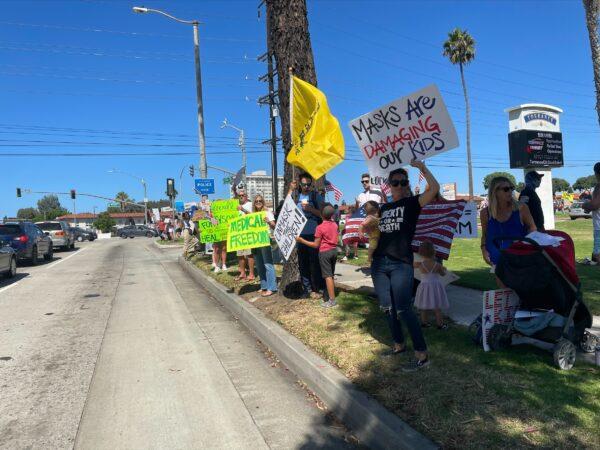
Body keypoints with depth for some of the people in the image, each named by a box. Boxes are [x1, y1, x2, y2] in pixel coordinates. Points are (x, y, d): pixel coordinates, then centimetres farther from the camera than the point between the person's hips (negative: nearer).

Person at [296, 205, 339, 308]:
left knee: (328, 276, -4)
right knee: (331, 275, 13)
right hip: (334, 250, 7)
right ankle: (327, 296, 24)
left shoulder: (320, 227, -15)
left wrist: (301, 240, -11)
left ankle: (332, 300, -4)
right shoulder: (335, 225, 4)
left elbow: (316, 245, -14)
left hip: (325, 252, -7)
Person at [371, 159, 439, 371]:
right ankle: (398, 344, 29)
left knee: (403, 309, -10)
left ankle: (422, 355, -1)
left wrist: (422, 167, -9)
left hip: (401, 264, -6)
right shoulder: (384, 207, 17)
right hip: (379, 263, 6)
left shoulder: (412, 203, 2)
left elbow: (434, 188, -14)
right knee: (387, 308, 12)